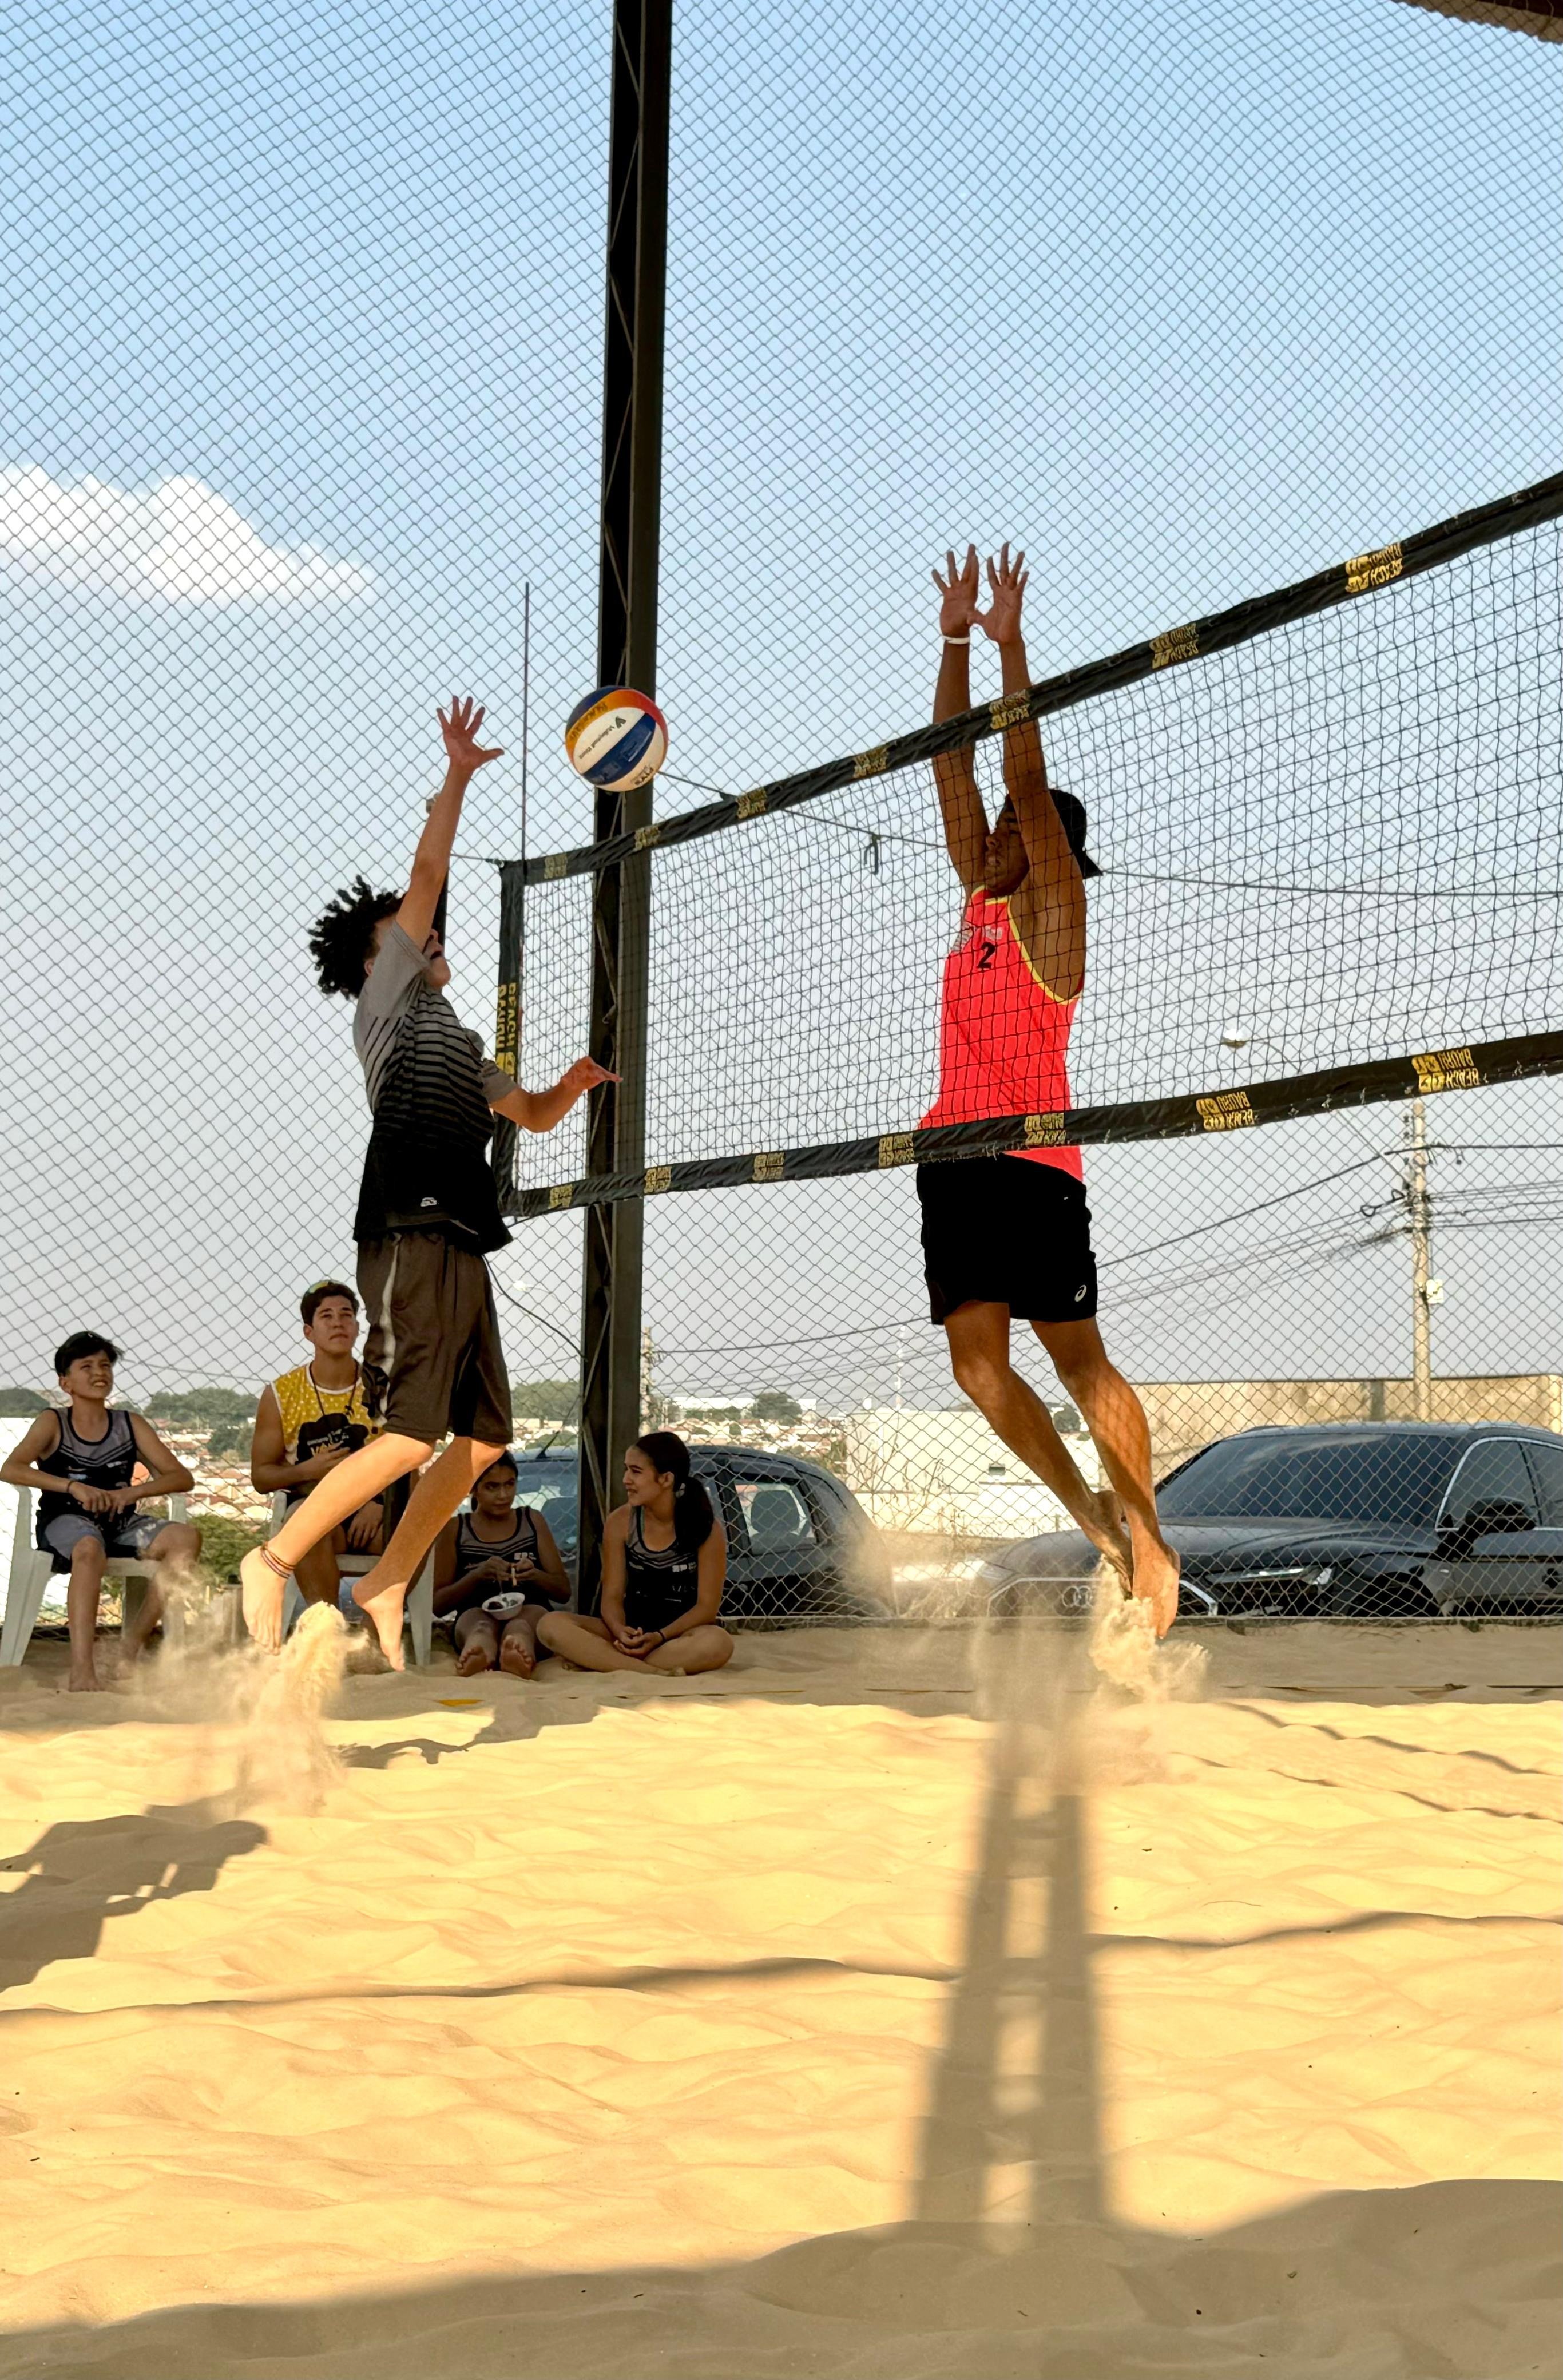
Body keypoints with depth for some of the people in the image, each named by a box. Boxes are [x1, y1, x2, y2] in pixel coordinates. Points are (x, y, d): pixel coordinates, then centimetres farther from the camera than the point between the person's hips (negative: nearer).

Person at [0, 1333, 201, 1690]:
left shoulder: (130, 1425, 11)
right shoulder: (53, 1424, 3)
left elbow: (182, 1478, 4)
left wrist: (132, 1492, -14)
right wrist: (74, 1487, -25)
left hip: (120, 1522, 4)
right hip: (66, 1521, -4)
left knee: (186, 1537, -22)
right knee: (89, 1548, -40)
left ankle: (135, 1641, -16)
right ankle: (81, 1668, -47)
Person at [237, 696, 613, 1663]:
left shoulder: (455, 1042, 28)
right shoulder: (387, 998, 5)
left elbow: (532, 1113, 34)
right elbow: (428, 877, -2)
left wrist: (572, 1084, 13)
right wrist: (457, 776, -1)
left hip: (462, 1250, 9)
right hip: (411, 1243, -9)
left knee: (484, 1437, 5)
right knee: (409, 1435, -17)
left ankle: (386, 1587, 12)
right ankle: (275, 1561, -9)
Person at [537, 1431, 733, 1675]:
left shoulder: (705, 1528, -7)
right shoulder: (620, 1522, 1)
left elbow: (707, 1606, -8)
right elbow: (612, 1596, 0)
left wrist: (660, 1637, -24)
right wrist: (620, 1632, -23)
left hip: (681, 1634, -3)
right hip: (632, 1630, 3)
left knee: (718, 1643, -39)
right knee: (551, 1625, -24)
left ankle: (601, 1663, -32)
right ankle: (660, 1674, -37)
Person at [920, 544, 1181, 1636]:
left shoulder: (1052, 911, 0)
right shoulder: (982, 901, 17)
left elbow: (1028, 785, -9)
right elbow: (956, 771, 17)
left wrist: (1011, 645, -9)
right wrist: (956, 645, 15)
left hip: (1029, 1161, -7)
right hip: (955, 1156, 7)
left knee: (1079, 1361, -4)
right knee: (977, 1362, 0)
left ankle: (1149, 1540, 6)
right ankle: (1095, 1521, 9)